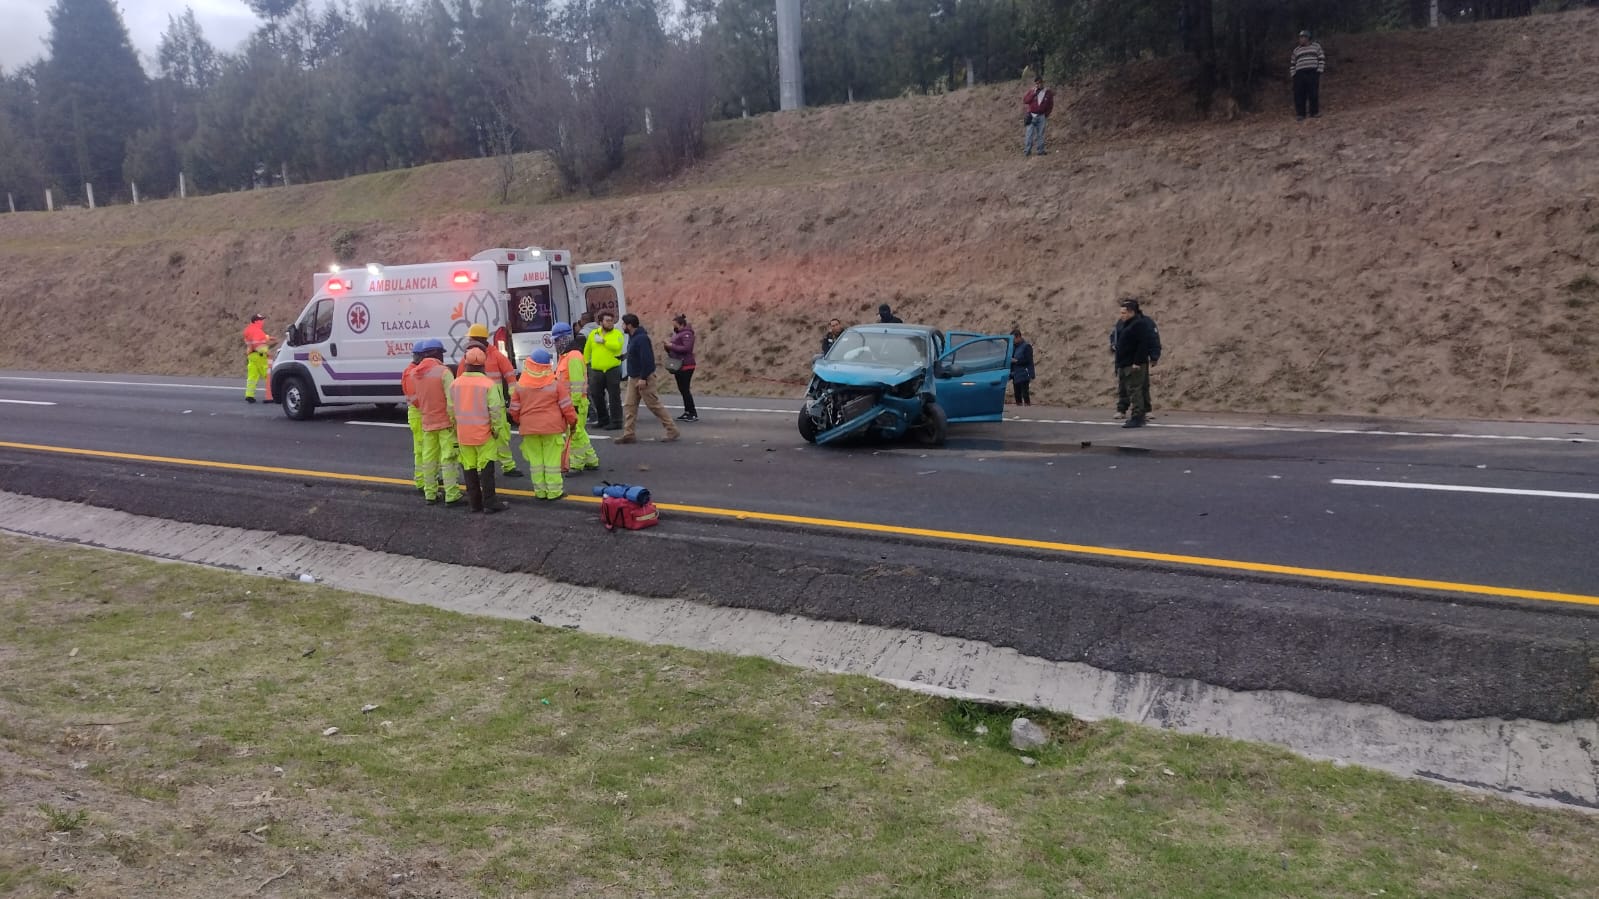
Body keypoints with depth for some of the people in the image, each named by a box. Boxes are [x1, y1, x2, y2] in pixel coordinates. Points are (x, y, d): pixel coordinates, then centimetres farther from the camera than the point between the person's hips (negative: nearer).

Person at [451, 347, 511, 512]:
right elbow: (495, 410, -15)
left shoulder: (455, 384, 2)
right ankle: (490, 503, 2)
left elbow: (451, 409, 9)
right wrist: (497, 429, -3)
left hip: (463, 435, 4)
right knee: (486, 468, 1)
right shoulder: (489, 384, -14)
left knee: (469, 467, 12)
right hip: (484, 433, -4)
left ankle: (474, 502, 17)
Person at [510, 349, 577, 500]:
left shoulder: (520, 385, -1)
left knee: (535, 460, 10)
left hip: (529, 428, 2)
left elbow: (514, 409, 5)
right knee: (552, 459, 3)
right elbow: (566, 405, -6)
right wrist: (572, 420, 9)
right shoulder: (556, 383, -9)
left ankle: (540, 491, 14)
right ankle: (554, 491, 6)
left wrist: (519, 422, 23)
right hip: (552, 427, -2)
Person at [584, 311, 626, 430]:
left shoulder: (617, 334, 0)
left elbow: (617, 346, -20)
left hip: (613, 370, -4)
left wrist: (603, 341, -18)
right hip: (597, 370, 4)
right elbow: (587, 349, 20)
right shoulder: (593, 334, 11)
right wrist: (585, 362, 18)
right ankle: (603, 420, 24)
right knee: (596, 395, 9)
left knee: (614, 396, -4)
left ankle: (616, 422, -1)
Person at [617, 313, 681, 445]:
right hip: (633, 378, 10)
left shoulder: (641, 338, -19)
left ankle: (672, 431, 4)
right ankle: (628, 434, 7)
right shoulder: (632, 337, 13)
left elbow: (646, 359, -25)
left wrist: (643, 378, -25)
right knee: (630, 406, 5)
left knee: (654, 405, -4)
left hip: (644, 378, -10)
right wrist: (632, 376, 16)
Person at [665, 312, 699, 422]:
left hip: (686, 366, -10)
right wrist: (668, 345, 0)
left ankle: (693, 414, -6)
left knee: (685, 389, -10)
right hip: (678, 366, 10)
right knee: (682, 389, 12)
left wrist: (672, 345, -20)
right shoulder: (676, 333, 15)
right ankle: (687, 412, 20)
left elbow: (686, 348, -25)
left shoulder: (687, 334, -13)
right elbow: (674, 348, 22)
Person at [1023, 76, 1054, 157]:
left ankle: (1040, 151, 9)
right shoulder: (1031, 91, 1)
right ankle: (1027, 151, -4)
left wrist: (1046, 114, 4)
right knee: (1029, 134, -5)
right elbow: (1025, 100, -9)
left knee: (1040, 134, 5)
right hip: (1031, 116, -1)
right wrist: (1033, 93, -16)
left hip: (1042, 116, 1)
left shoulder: (1048, 92, 2)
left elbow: (1050, 105, 9)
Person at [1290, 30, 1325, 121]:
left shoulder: (1316, 46, 12)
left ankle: (1314, 112, 0)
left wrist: (1319, 70, -3)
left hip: (1313, 73, -2)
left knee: (1313, 93, -7)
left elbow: (1322, 59, 8)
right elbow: (1292, 63, 18)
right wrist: (1293, 74, 5)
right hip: (1299, 74, 2)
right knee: (1299, 94, -6)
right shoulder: (1296, 50, 18)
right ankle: (1300, 114, -2)